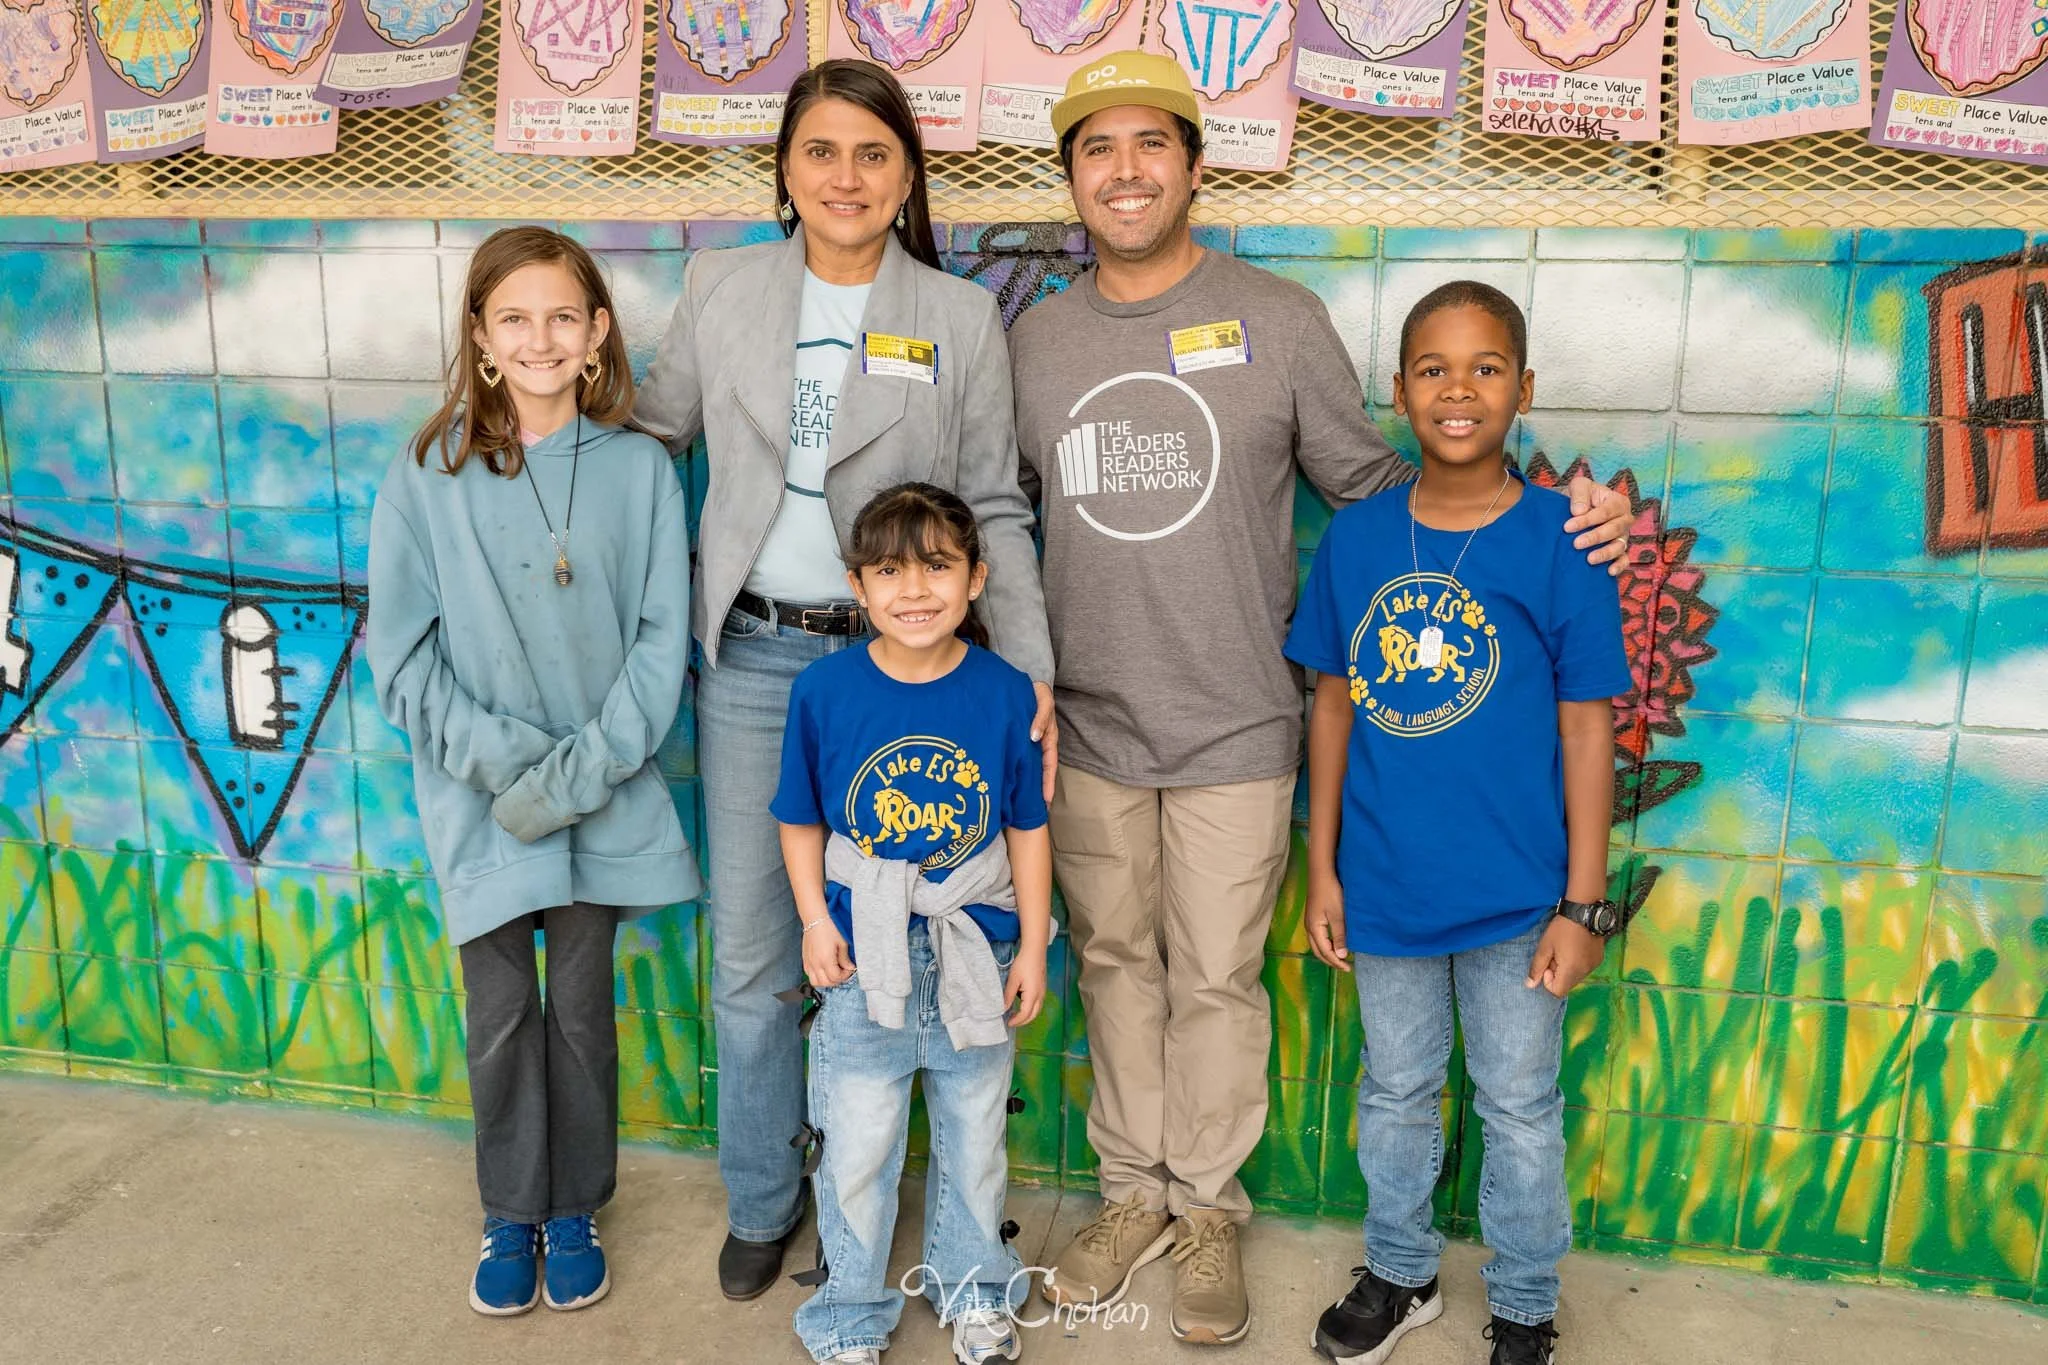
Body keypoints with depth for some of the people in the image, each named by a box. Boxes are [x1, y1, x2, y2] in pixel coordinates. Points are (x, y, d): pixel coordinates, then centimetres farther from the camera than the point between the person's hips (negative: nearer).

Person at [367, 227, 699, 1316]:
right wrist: (503, 755, -14)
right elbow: (401, 649, -4)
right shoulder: (430, 473, -4)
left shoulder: (639, 469, -4)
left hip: (603, 793, 0)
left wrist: (585, 767, -14)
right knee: (501, 1013, 10)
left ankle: (575, 1212, 32)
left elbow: (661, 639, -4)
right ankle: (510, 1215, 32)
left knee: (581, 1005, 12)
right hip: (480, 800, 0)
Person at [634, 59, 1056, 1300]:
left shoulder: (962, 321, 0)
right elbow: (650, 433, 16)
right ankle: (762, 1201, 29)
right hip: (754, 657, 2)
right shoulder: (722, 290, 5)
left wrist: (1031, 672, -8)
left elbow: (996, 513, 0)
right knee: (750, 952, 9)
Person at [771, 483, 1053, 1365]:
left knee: (973, 1136, 18)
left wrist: (1032, 945, 0)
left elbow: (1028, 828, -1)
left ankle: (972, 1290, 42)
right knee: (855, 1148, 9)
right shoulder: (825, 690, -9)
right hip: (862, 958, -1)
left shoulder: (1005, 694, -8)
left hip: (975, 958, 1)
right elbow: (802, 820, 1)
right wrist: (815, 920, -9)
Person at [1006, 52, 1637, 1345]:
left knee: (1217, 980, 8)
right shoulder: (1036, 338, 6)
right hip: (1087, 725, 3)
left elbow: (1376, 483, 2)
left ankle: (1208, 1205, 29)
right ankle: (1135, 1191, 34)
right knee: (1116, 965, 15)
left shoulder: (1279, 319, -3)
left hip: (1235, 728, -3)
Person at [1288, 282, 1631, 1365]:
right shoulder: (1356, 536, -4)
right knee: (1395, 1093, 20)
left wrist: (1584, 901, -8)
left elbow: (1586, 726, -8)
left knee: (1519, 1111, 15)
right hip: (1384, 886, 3)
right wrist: (1322, 868, 3)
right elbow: (1333, 703, 2)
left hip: (1516, 894, -2)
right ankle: (1400, 1273, 43)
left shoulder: (1561, 540, -11)